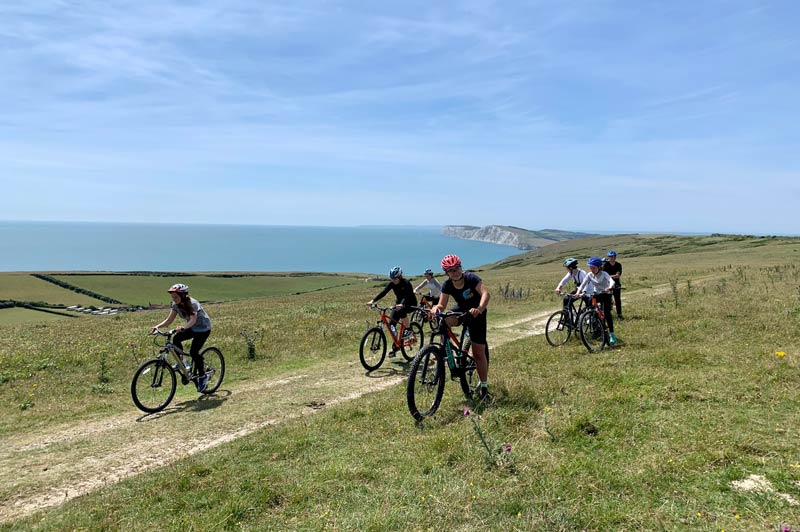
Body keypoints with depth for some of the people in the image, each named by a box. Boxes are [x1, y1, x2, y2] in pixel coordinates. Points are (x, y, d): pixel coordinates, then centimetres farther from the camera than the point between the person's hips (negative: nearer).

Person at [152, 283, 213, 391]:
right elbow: (169, 320, -9)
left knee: (193, 352, -19)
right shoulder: (176, 305, -8)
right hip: (192, 328, 7)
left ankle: (203, 376, -1)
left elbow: (193, 320, -43)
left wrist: (183, 327, -62)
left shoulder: (192, 303, -29)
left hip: (203, 328, -7)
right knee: (176, 339, -19)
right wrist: (158, 326, -26)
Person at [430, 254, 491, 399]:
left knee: (478, 352, -5)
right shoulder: (447, 285, -14)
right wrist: (436, 307, -40)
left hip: (476, 314, -3)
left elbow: (485, 293, -39)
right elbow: (442, 304, -15)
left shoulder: (471, 278, -26)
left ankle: (484, 386, 12)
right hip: (461, 310, 4)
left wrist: (479, 309, -57)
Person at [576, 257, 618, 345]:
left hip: (606, 294, -4)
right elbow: (583, 283, -15)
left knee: (607, 313, -16)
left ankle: (611, 334, -9)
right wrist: (579, 291, -34)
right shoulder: (589, 275, -7)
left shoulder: (604, 274, -18)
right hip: (596, 294, 4)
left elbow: (611, 281, -35)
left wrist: (610, 287, -57)